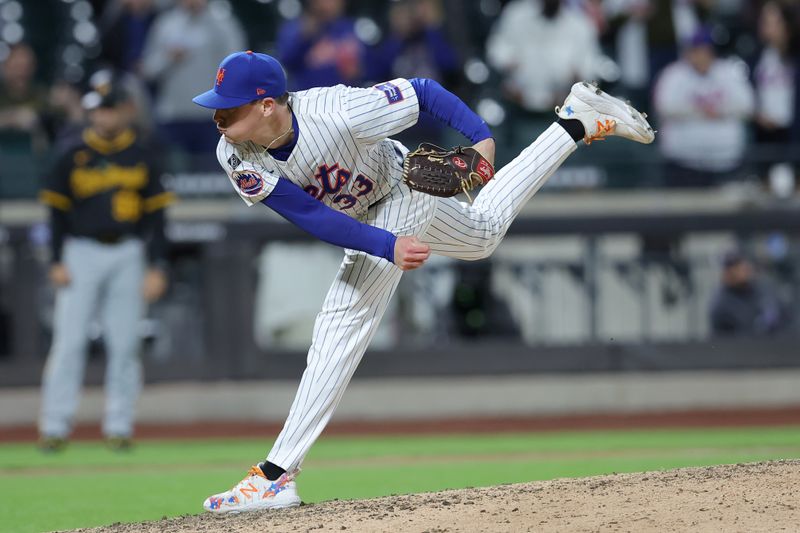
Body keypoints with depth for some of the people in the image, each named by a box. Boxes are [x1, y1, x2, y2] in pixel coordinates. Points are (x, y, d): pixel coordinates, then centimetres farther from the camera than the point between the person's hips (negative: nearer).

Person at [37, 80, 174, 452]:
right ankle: (55, 426, -4)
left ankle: (119, 425, 9)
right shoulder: (73, 156, 3)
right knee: (69, 341, -6)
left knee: (124, 343, 1)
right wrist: (57, 263, -2)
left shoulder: (143, 157, 6)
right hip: (82, 253, -1)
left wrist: (156, 268, 1)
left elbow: (155, 214, 7)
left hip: (127, 255, 1)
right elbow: (58, 211, 6)